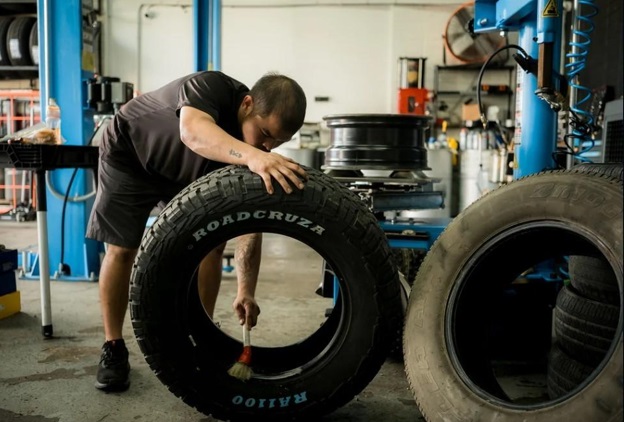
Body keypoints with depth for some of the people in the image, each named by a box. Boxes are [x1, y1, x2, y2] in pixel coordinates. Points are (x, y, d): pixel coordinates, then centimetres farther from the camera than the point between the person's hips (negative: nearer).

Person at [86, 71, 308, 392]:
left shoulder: (262, 153, -23)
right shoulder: (212, 87, -35)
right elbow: (193, 131, -58)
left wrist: (246, 291, -29)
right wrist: (252, 156, -75)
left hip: (191, 173, 4)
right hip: (130, 154, -4)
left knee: (211, 245, -7)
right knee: (122, 249, -7)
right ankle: (113, 349, 9)